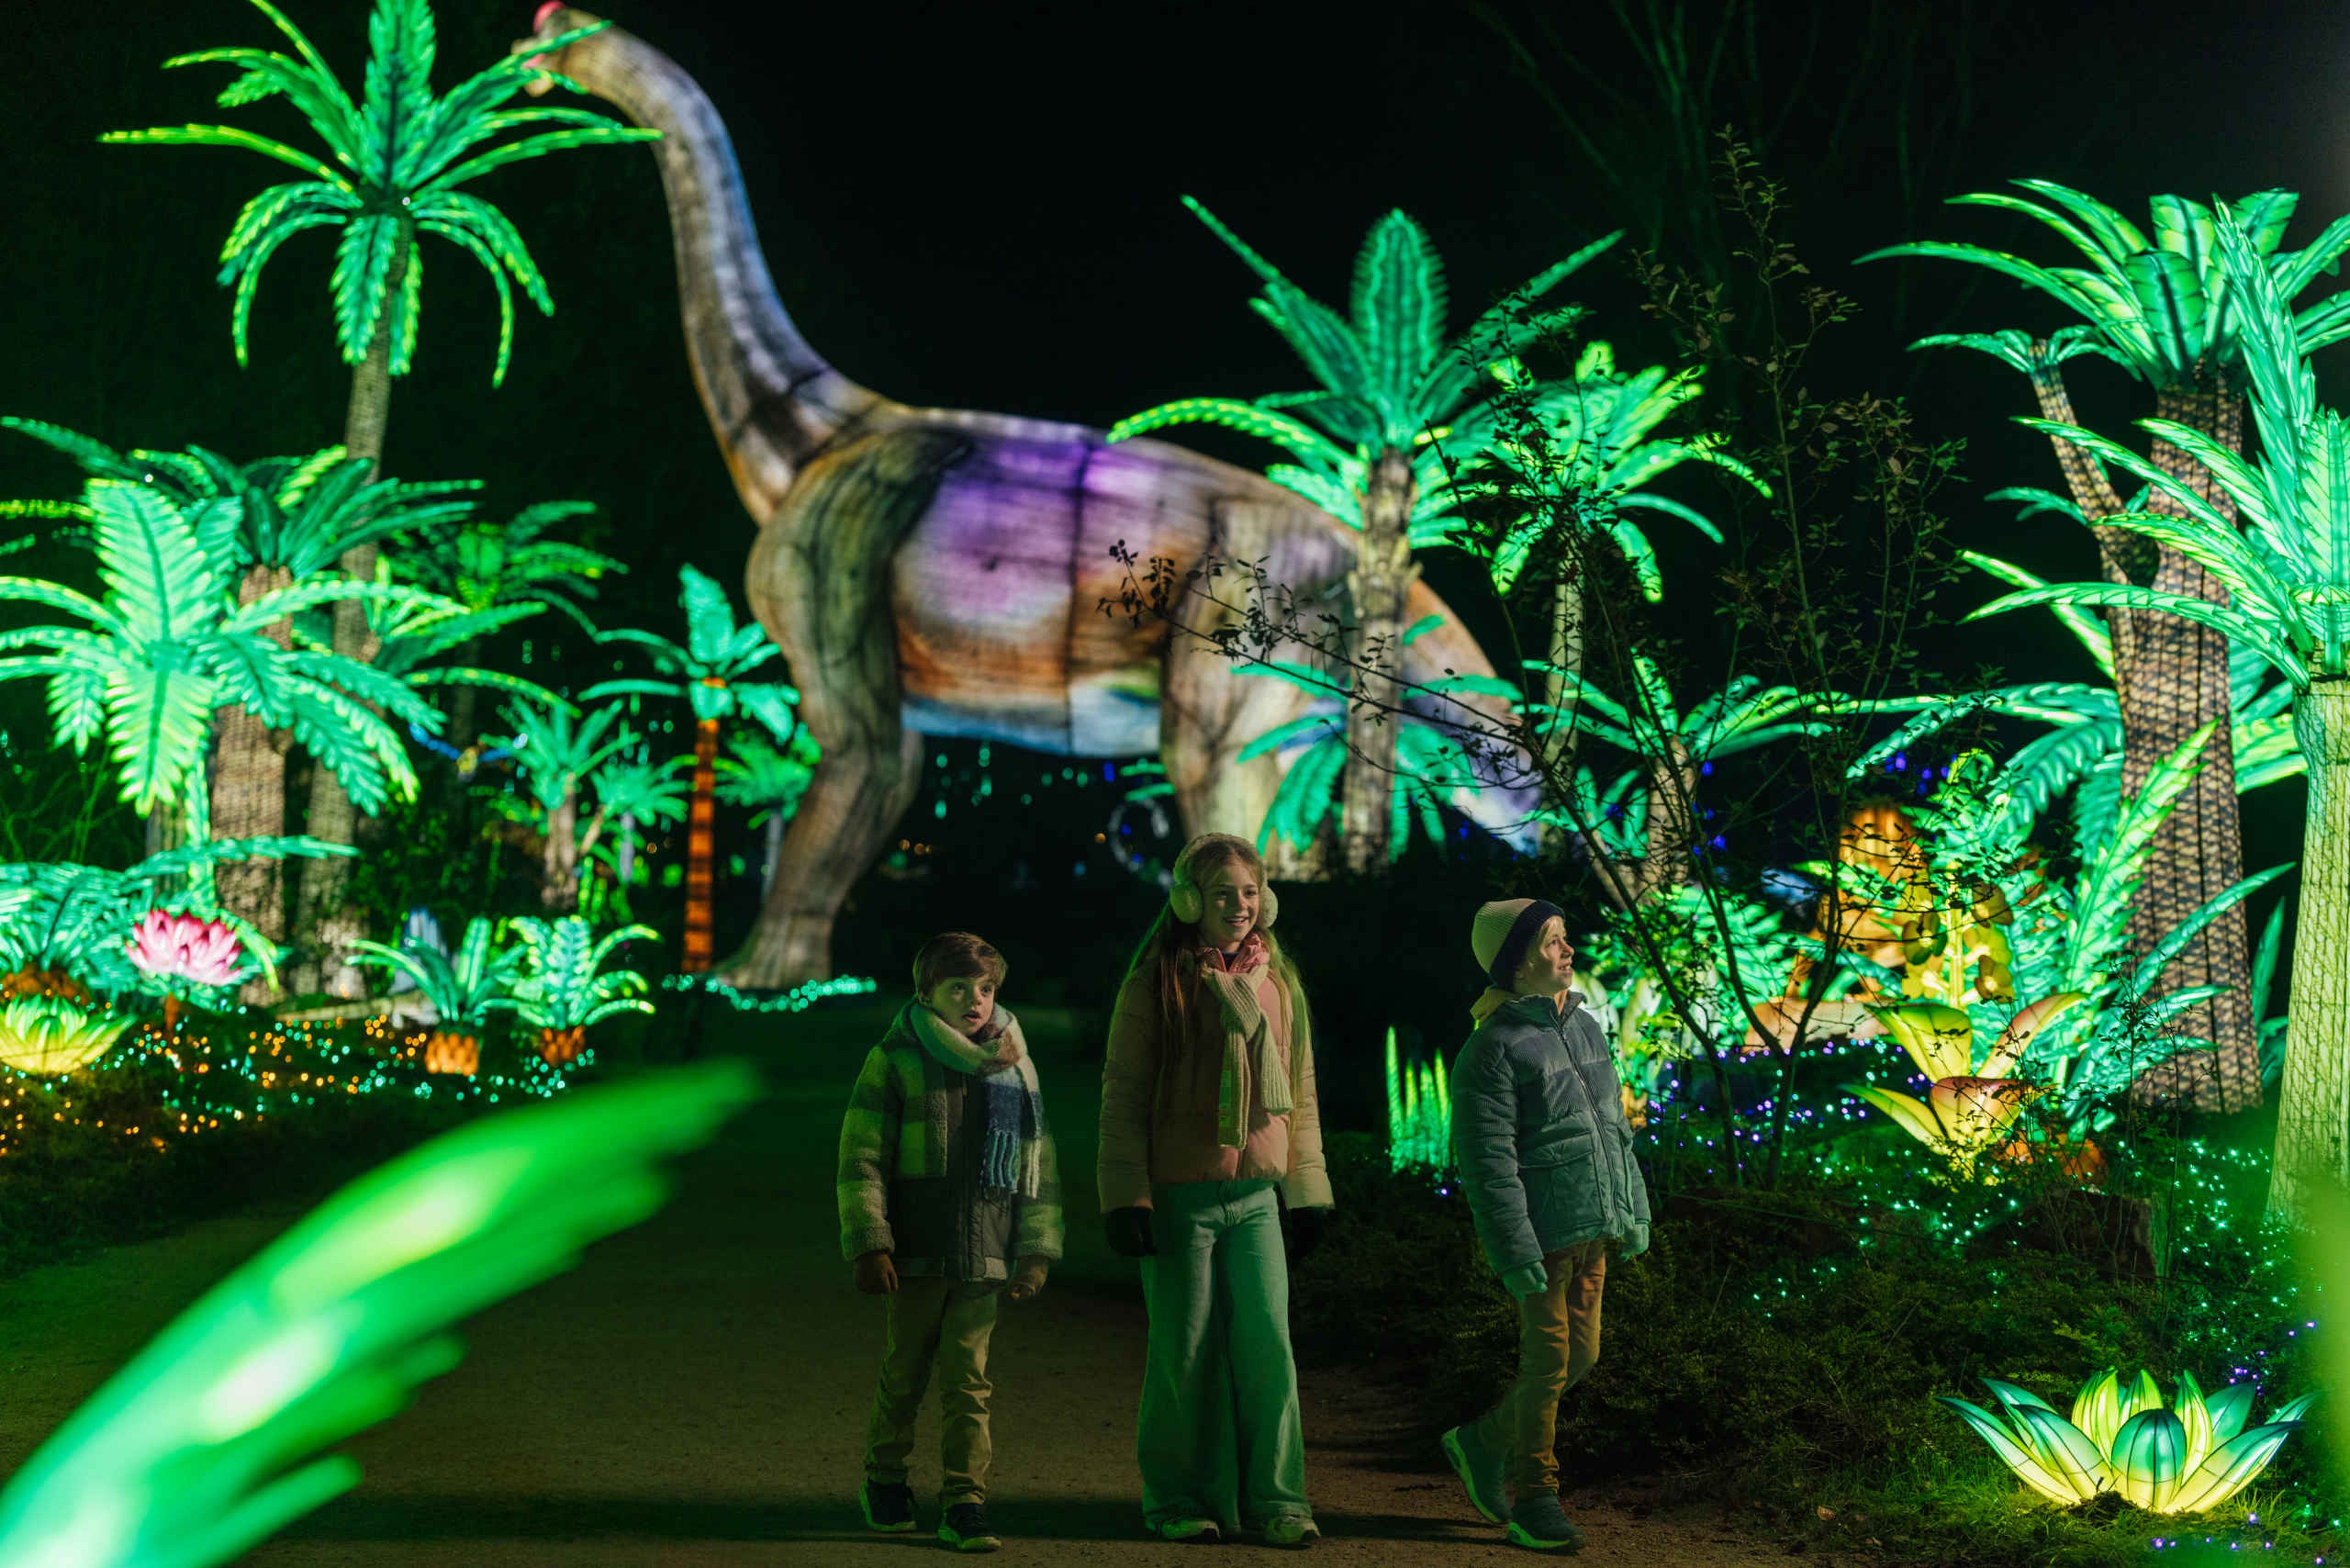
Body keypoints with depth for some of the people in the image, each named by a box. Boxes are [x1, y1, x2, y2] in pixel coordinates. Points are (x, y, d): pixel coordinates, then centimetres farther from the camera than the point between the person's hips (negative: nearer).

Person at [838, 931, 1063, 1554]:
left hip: (985, 1256, 2)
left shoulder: (1016, 1066, 10)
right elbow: (861, 1158, -3)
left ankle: (964, 1504, 5)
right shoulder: (895, 1060, 0)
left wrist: (1036, 1251, 10)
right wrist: (870, 1245, -9)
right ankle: (885, 1480, 28)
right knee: (905, 1372, 9)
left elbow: (1038, 1165, 14)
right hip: (916, 1251, -2)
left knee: (969, 1381, 0)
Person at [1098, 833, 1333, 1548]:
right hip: (1179, 1195, -3)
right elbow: (1123, 1094, -3)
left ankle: (1273, 1498, 9)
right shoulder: (1155, 985, -3)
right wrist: (1125, 1196, -8)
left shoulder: (1279, 984, 10)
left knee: (1267, 1343, -3)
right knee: (1185, 1351, 3)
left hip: (1257, 1196, 3)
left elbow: (1299, 1093, 16)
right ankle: (1179, 1499, 17)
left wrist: (1305, 1191, 14)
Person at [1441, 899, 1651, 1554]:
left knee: (1581, 1355, 12)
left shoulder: (1585, 1026, 11)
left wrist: (1634, 1209, 15)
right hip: (1544, 1231, -8)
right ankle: (1532, 1500, 15)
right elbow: (1487, 1159, -15)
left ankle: (1483, 1442, 31)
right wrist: (1515, 1253, -18)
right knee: (1548, 1362, -1)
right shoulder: (1495, 1047, -12)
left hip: (1595, 1229, 8)